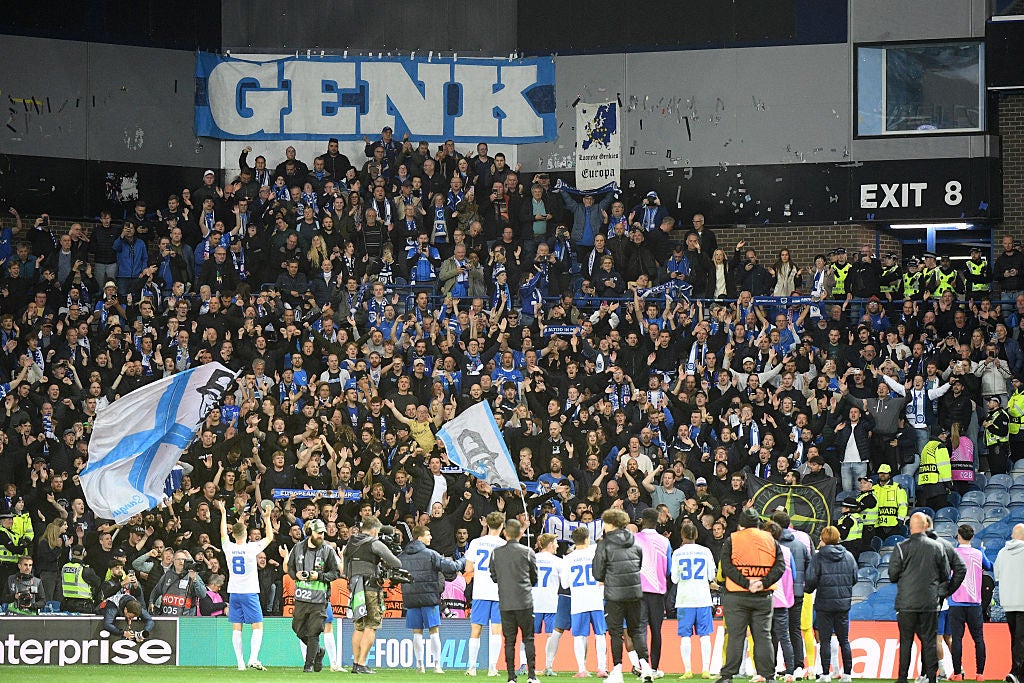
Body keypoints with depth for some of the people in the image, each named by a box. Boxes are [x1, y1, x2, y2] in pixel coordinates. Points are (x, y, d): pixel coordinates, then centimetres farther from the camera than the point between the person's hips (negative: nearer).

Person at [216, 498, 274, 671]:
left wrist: (223, 513, 29)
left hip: (234, 592, 4)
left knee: (236, 629, 4)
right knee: (258, 626, -1)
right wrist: (267, 519, 13)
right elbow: (269, 537, 4)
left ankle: (240, 663, 1)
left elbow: (223, 534, 20)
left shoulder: (228, 547, -2)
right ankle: (253, 659, -16)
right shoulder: (251, 548, -10)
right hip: (249, 592, -4)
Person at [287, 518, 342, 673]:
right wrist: (296, 575, -7)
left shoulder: (328, 551, -1)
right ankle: (318, 652, 31)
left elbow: (336, 572, 1)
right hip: (301, 596, 3)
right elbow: (289, 567, 15)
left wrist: (319, 576, -13)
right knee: (299, 630, 8)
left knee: (313, 632, -3)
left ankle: (309, 664, 6)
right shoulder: (298, 548, 6)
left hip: (319, 598, -3)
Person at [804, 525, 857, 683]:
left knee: (825, 640, 1)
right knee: (844, 640, 10)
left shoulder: (818, 557, -8)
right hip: (843, 604, 4)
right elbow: (854, 579, 8)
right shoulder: (848, 556, 4)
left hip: (824, 604, -4)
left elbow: (811, 580, -13)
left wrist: (808, 588, 9)